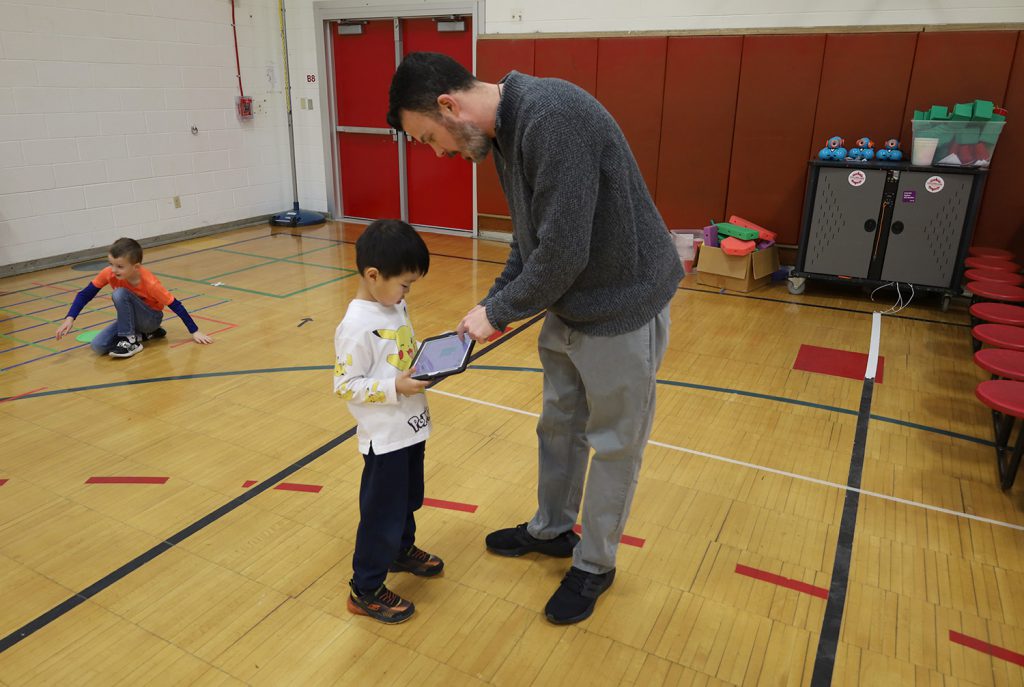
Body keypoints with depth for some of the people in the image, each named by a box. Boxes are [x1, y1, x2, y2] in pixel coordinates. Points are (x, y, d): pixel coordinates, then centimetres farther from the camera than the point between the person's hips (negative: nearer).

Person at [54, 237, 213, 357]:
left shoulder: (149, 283, -29)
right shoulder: (109, 273, -18)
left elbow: (175, 305, -24)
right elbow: (85, 294, -8)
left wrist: (195, 332, -23)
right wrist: (70, 319, -21)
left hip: (151, 319, -5)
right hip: (131, 318, 5)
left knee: (120, 294, -31)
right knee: (98, 346, -15)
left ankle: (130, 341, -19)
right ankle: (143, 335, 3)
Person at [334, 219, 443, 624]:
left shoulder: (395, 306, 2)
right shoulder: (356, 325, -24)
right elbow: (345, 385, -22)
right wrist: (395, 388, -28)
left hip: (411, 427, 8)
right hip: (385, 438, -8)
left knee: (407, 500, 27)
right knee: (382, 513, 6)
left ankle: (402, 551, 51)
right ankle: (365, 590, 24)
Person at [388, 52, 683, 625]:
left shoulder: (552, 117, -27)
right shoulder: (505, 130, 4)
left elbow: (564, 250, -29)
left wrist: (500, 312, -14)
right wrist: (495, 301, 3)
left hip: (622, 304, -9)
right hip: (569, 304, 9)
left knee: (614, 443, 9)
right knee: (559, 426, 22)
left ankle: (595, 565, 30)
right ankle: (551, 530, 44)